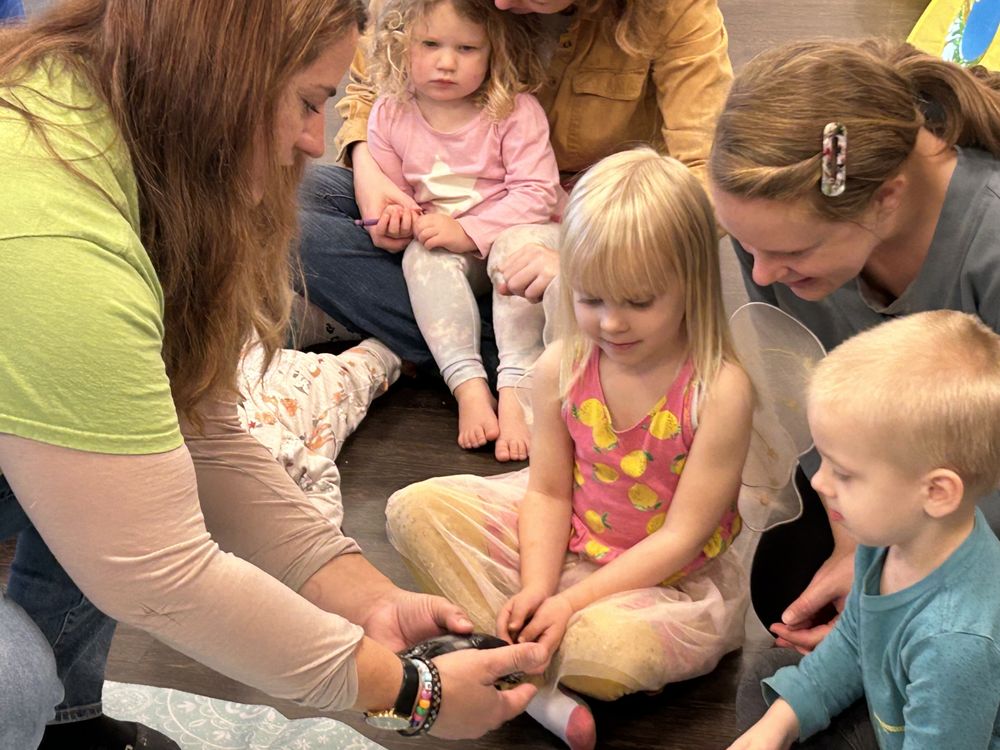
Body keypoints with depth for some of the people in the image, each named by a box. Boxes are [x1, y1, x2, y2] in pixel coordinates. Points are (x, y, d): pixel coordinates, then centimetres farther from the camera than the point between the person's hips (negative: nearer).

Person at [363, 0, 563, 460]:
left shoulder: (515, 112, -12)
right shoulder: (390, 115, -1)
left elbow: (537, 194, -18)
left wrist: (468, 230, -27)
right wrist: (396, 213, -13)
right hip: (443, 253, 3)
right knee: (421, 256, -30)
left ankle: (516, 391, -40)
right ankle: (469, 384, -38)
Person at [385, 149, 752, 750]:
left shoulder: (719, 390, -24)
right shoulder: (562, 367, -9)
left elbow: (682, 535, -21)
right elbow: (548, 491, -2)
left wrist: (573, 602, -24)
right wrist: (536, 588, -19)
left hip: (670, 580, -5)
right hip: (566, 544, 6)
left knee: (616, 647, -40)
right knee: (416, 508, -10)